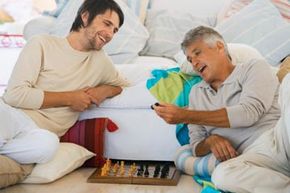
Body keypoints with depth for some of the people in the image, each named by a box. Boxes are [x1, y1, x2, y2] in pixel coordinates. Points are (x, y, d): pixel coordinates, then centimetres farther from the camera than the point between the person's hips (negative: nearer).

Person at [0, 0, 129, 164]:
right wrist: (69, 98, -4)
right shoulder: (43, 44, 3)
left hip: (40, 133, 5)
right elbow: (15, 95, -6)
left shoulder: (100, 60, 18)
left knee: (47, 143, -37)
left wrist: (106, 90, 9)